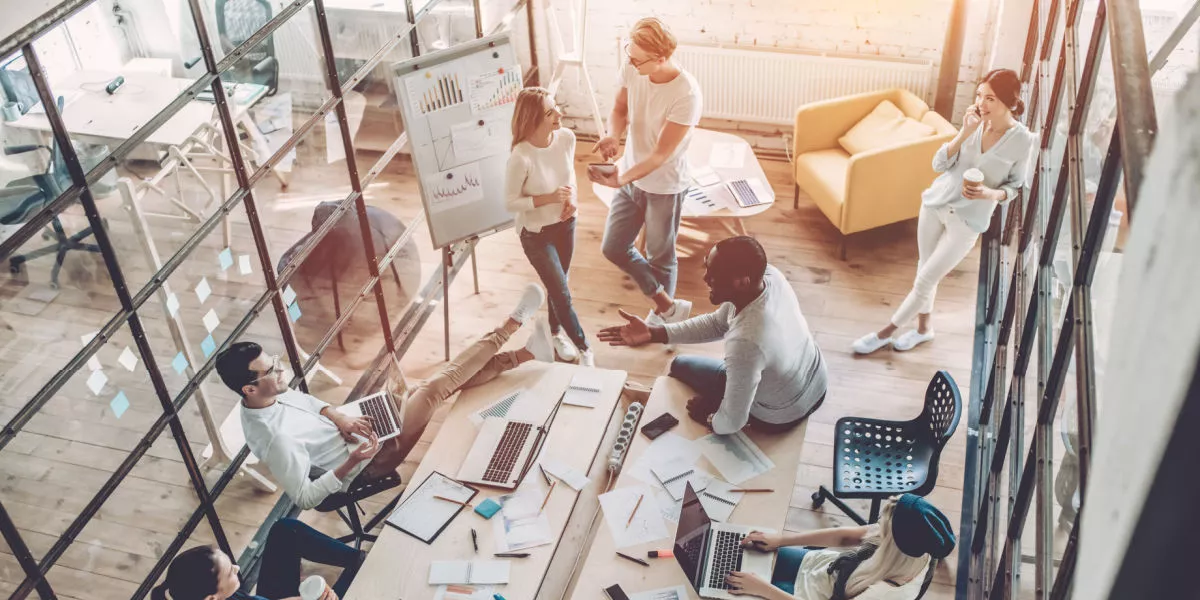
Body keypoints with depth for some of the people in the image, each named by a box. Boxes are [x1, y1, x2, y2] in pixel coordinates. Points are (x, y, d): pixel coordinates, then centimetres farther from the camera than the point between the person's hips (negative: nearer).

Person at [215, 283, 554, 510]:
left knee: (452, 377, 1)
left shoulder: (272, 394, -7)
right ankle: (512, 324, -2)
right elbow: (303, 498, -28)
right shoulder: (274, 437, -32)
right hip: (367, 462, -8)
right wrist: (349, 463, -35)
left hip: (353, 432, 8)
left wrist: (338, 418, -7)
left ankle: (523, 355, 14)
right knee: (437, 388, -13)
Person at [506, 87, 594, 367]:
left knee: (557, 285, 23)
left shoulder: (566, 137, -13)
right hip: (535, 233, -5)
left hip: (565, 223, 5)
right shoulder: (521, 157, -31)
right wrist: (549, 198, -26)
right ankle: (583, 347, 22)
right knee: (562, 293, 3)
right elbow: (510, 202, -20)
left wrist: (572, 197, -10)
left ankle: (556, 331, 49)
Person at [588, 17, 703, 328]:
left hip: (664, 186, -6)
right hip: (631, 178, 7)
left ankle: (663, 313, 41)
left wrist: (622, 179, -41)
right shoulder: (631, 69, -13)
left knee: (660, 256, 13)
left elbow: (661, 154, -29)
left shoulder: (686, 94, -31)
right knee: (613, 247, 11)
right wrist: (612, 135, -18)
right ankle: (668, 305, 27)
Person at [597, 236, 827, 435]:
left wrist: (708, 418, -8)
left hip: (779, 416, -6)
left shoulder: (746, 343, -44)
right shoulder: (769, 274, -21)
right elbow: (718, 323, -6)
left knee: (680, 366, 14)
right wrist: (653, 332, -13)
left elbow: (732, 424, -31)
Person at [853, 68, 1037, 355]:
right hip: (935, 203, 4)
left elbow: (1015, 186, -2)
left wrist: (990, 194, -22)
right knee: (924, 269, 16)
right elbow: (939, 164, -8)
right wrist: (964, 134, -21)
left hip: (968, 220, -4)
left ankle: (886, 332, 18)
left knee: (925, 280, 1)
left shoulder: (1023, 140, -15)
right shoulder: (974, 123, -7)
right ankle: (924, 327, 38)